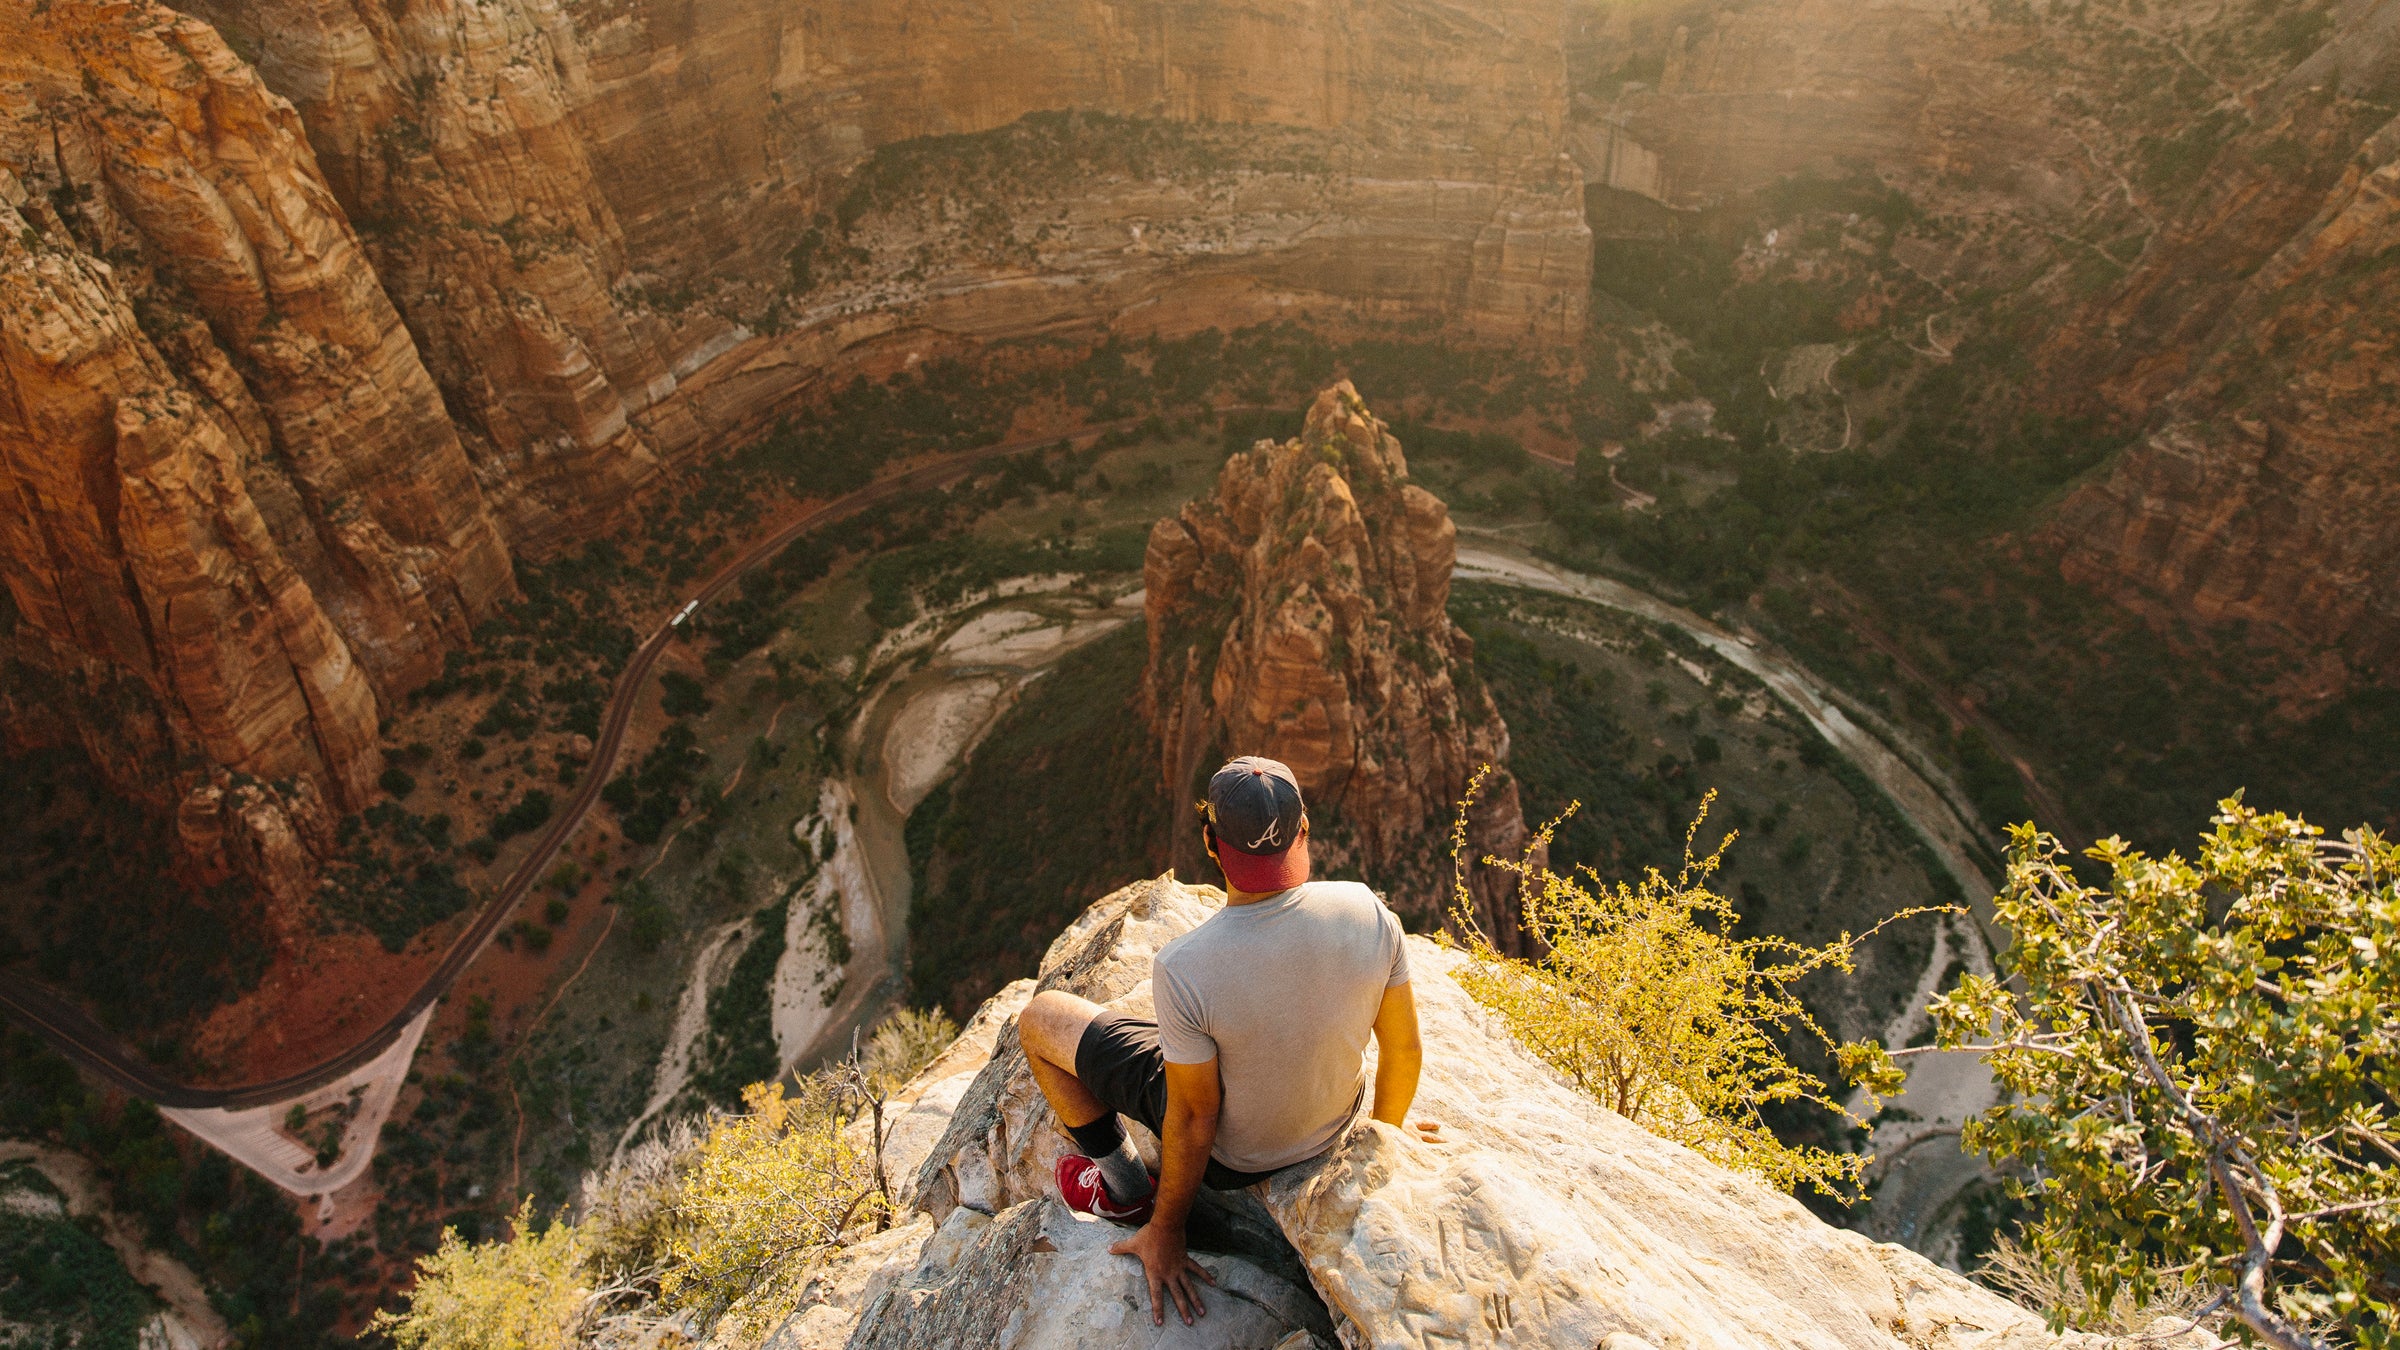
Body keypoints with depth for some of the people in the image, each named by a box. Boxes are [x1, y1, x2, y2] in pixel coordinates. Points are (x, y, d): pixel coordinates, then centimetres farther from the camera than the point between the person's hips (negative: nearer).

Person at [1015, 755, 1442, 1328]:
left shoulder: (1182, 967, -36)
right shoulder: (1366, 911, -24)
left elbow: (1195, 1118, -22)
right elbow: (1405, 1051, -10)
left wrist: (1165, 1231, -3)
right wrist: (1388, 1125, 13)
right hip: (1335, 1123, 4)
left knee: (1038, 1017, 9)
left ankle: (1126, 1191, 25)